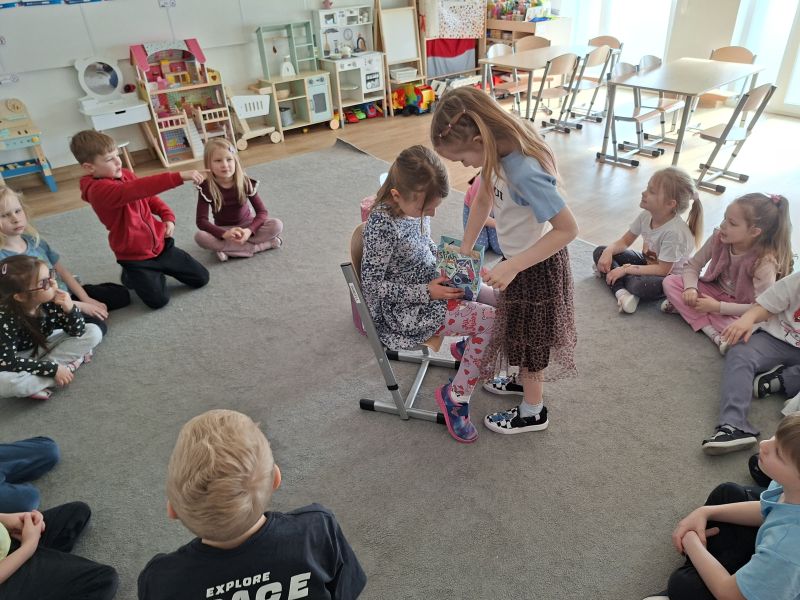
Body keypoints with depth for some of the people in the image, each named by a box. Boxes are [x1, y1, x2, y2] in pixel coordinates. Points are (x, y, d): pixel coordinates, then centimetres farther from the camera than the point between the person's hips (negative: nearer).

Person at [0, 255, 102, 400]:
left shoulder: (50, 301, -21)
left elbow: (77, 332, -12)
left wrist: (69, 308, -32)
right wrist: (52, 369, -31)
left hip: (44, 346, 5)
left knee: (93, 332, -9)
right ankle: (69, 365, -17)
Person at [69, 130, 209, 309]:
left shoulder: (124, 174, 0)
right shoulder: (97, 190, -26)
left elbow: (150, 197, 14)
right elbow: (138, 189, -43)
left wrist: (168, 217, -6)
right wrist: (180, 176, -51)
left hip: (160, 245, 6)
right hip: (134, 256, -6)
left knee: (201, 278, 7)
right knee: (159, 300, -6)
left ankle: (156, 270, 30)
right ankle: (131, 275, 21)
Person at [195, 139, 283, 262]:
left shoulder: (245, 182, -15)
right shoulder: (206, 187, -17)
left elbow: (262, 212, -16)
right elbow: (201, 220, -20)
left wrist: (249, 230, -36)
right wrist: (224, 234, -38)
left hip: (246, 225, 1)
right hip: (222, 230, -1)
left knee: (277, 225, -25)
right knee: (199, 236, -32)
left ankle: (225, 248, -26)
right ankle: (258, 246, -32)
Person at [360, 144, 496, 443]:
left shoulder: (415, 205, -4)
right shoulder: (382, 225, -27)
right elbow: (372, 284, -21)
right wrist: (426, 292, -23)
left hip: (433, 285, 8)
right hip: (407, 309, -8)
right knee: (491, 321, -15)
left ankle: (467, 345, 29)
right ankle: (455, 396, -1)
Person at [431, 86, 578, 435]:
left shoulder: (525, 172, -36)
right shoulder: (497, 154, -10)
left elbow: (568, 229, -32)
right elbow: (483, 200, 7)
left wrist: (511, 267, -33)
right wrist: (465, 249, 9)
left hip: (538, 266, -8)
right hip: (519, 258, 8)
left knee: (528, 338, 11)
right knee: (519, 332, 26)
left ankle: (532, 413, 34)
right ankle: (525, 381, 52)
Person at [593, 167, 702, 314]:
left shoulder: (674, 232, -32)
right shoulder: (646, 215, -11)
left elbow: (663, 270, -28)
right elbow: (625, 241, 1)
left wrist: (626, 269, -29)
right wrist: (609, 251, -20)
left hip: (670, 276, -8)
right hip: (648, 262, 8)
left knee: (641, 285, -42)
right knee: (600, 252, -5)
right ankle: (621, 291, -23)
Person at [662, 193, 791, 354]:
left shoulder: (764, 261, -28)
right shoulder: (719, 238, -15)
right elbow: (693, 265, -4)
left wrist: (718, 307, -30)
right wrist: (691, 288, -24)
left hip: (740, 308, -5)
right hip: (715, 291, 6)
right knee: (670, 281, -16)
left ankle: (686, 309, -21)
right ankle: (714, 333, -22)